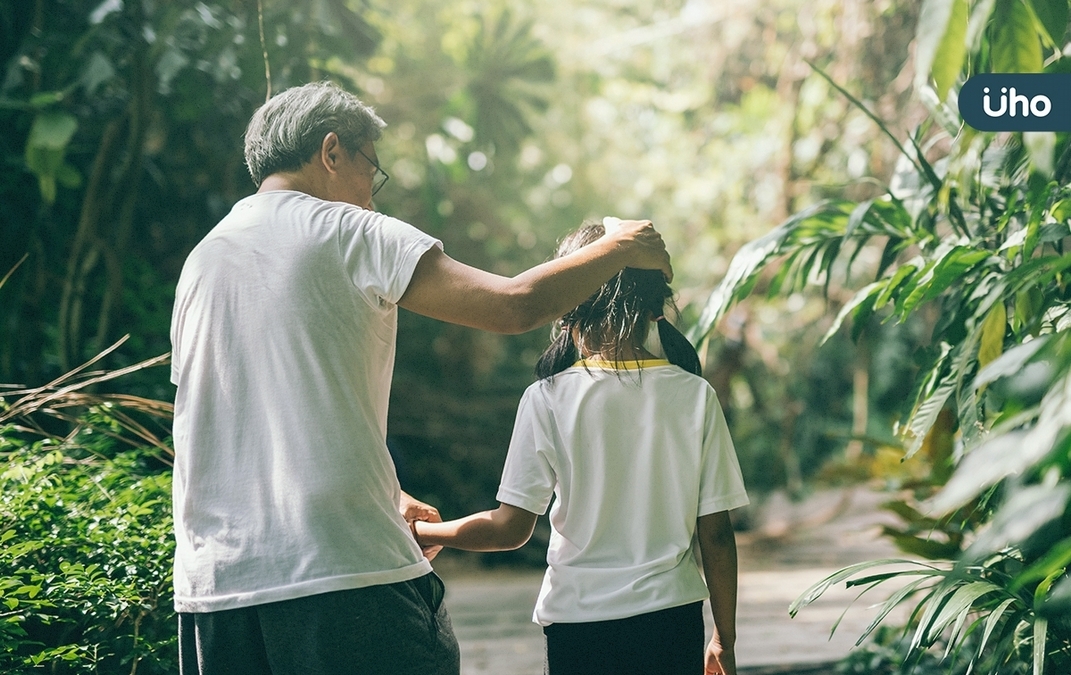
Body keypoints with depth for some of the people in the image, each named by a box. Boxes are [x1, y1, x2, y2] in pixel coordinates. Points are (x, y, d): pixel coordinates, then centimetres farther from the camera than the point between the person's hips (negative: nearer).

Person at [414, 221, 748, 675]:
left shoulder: (548, 399, -8)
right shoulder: (695, 395, -3)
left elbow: (510, 529, -7)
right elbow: (716, 534, -1)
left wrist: (420, 533, 9)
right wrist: (725, 638, 10)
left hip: (579, 624, -1)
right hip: (674, 620, 1)